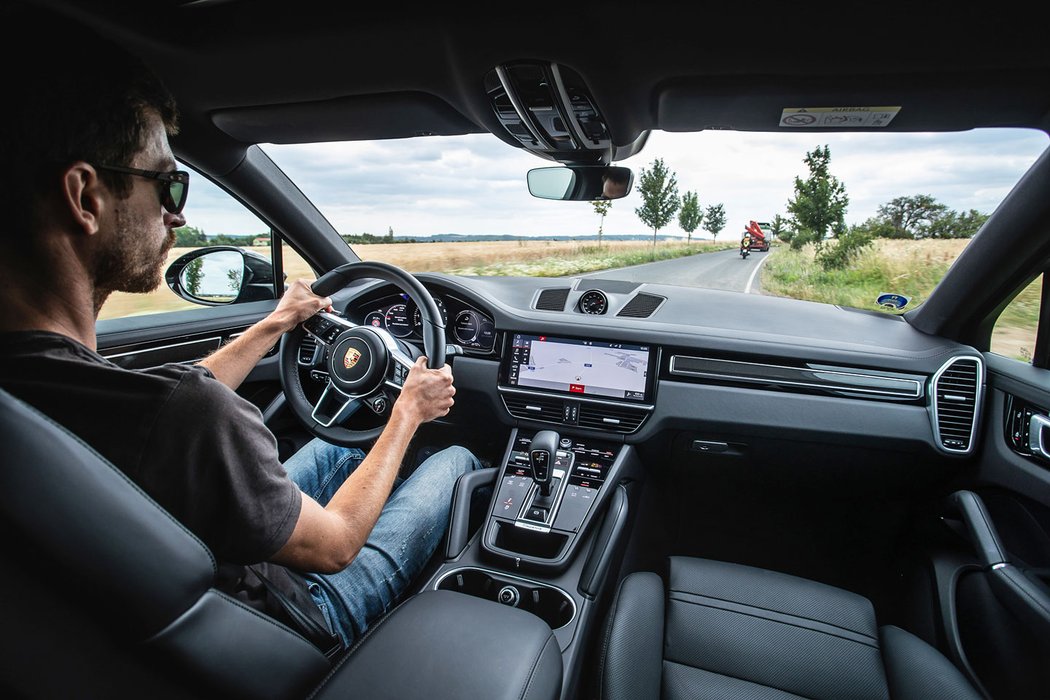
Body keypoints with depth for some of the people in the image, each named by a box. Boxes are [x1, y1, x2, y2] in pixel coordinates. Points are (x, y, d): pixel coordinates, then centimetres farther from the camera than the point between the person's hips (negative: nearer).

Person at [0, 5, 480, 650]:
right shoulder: (187, 414, -42)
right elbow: (333, 545, -24)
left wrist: (275, 325, 14)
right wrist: (407, 414, -10)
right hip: (306, 614, -6)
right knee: (456, 459, 11)